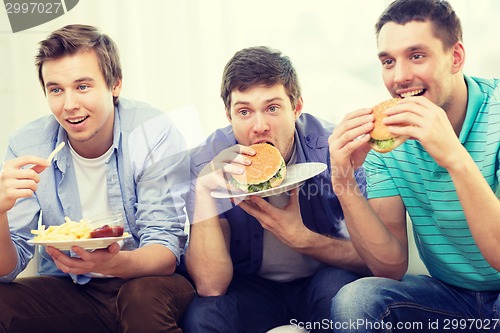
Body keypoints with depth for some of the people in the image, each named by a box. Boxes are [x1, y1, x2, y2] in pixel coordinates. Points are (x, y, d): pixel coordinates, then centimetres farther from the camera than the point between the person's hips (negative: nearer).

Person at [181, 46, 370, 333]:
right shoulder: (209, 160, -16)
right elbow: (211, 286, -22)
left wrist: (301, 238, -32)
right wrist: (204, 189, -32)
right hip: (251, 288, 0)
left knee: (338, 284, -32)